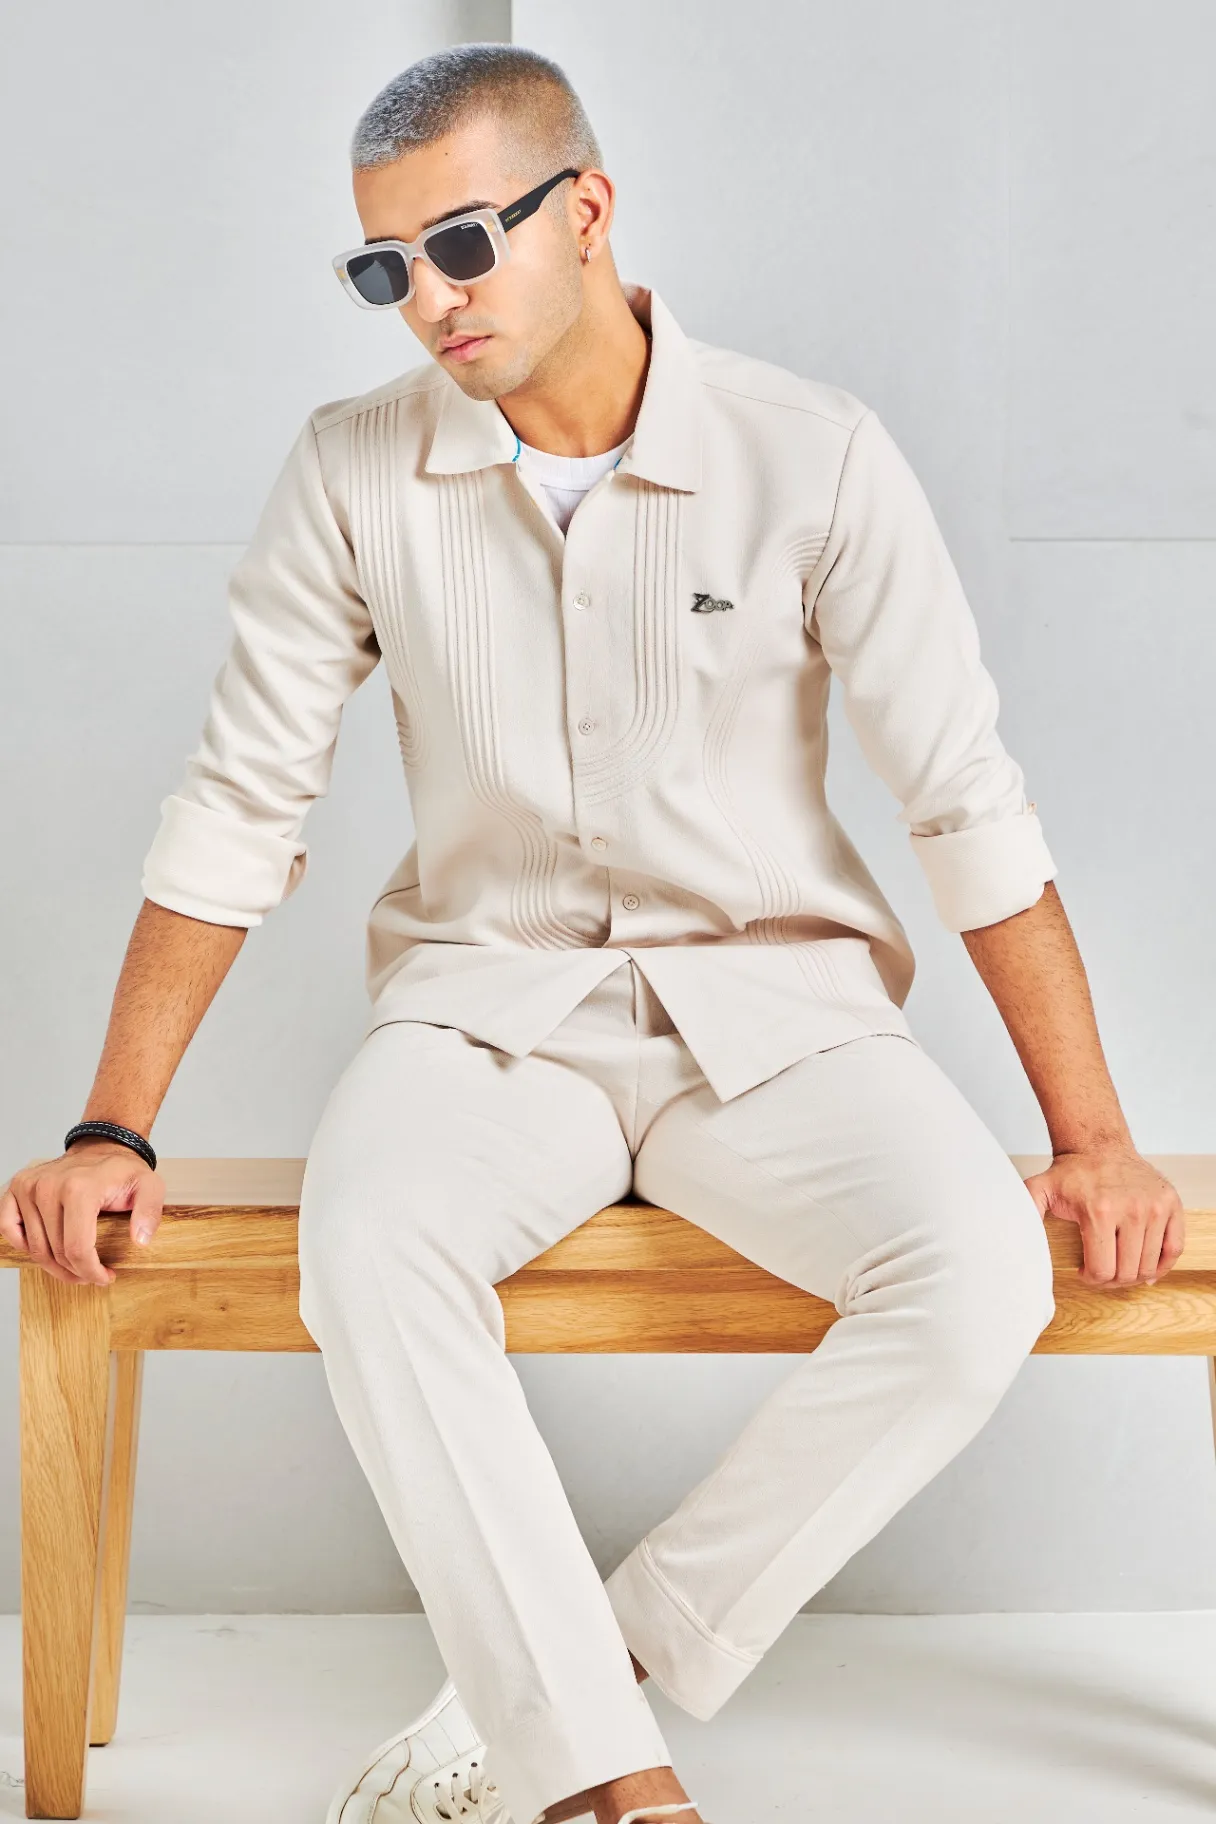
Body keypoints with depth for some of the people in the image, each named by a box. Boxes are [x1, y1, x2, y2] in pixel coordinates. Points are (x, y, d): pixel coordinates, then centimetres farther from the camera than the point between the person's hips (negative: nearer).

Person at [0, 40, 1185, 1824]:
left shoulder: (811, 456, -7)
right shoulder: (354, 472, -1)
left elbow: (968, 805, -4)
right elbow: (238, 812, 3)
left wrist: (1095, 1139, -7)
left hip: (773, 1002, 0)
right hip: (487, 996, 1)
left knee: (980, 1276, -29)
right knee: (367, 1252, -33)